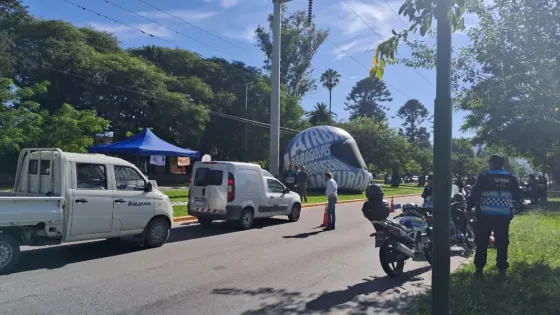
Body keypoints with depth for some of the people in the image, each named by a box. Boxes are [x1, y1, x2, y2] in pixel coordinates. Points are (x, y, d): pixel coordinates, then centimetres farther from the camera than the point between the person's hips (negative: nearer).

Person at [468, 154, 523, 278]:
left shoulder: (484, 176, -5)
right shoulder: (510, 178, 6)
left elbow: (475, 193, -7)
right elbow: (517, 195, 12)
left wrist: (469, 206, 3)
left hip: (486, 214, -3)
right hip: (504, 215, 3)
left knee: (482, 242, 6)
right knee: (502, 242, 11)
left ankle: (479, 268, 7)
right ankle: (502, 268, 12)